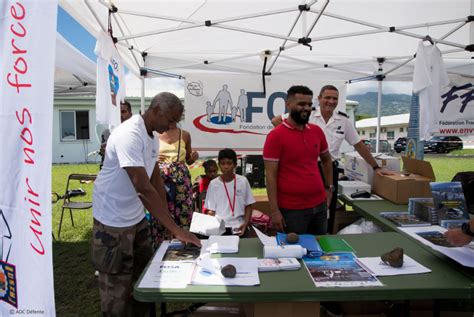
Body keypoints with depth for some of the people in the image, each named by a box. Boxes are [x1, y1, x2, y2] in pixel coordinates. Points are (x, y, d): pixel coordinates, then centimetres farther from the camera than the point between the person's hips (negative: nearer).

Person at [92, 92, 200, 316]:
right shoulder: (129, 135, -26)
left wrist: (170, 223, 5)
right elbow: (144, 188, -32)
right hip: (113, 221, -9)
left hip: (136, 217, 9)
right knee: (118, 285, 7)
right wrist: (175, 229, -30)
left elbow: (156, 181, 7)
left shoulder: (152, 136, 3)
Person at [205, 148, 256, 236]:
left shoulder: (243, 181, 0)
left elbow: (248, 206, 7)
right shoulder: (213, 184, 0)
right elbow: (211, 210, 3)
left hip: (238, 226, 0)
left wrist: (245, 224, -5)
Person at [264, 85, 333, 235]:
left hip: (320, 205, 6)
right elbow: (270, 175, -14)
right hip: (292, 209, -5)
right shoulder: (275, 135, -12)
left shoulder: (317, 131, 5)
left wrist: (329, 187, 11)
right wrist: (274, 210, -15)